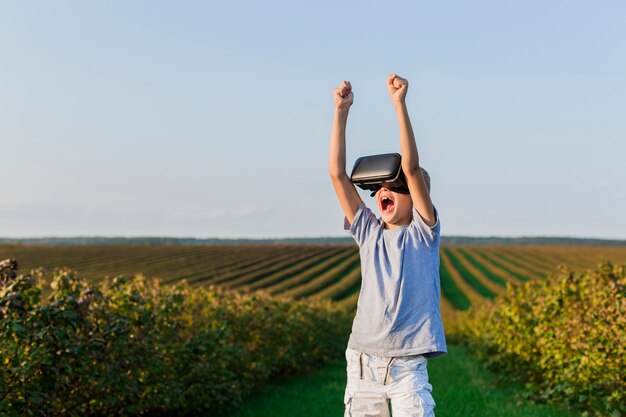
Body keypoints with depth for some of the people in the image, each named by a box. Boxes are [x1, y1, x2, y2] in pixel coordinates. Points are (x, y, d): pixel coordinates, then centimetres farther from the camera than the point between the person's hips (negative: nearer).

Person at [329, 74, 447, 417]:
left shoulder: (423, 233, 0)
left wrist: (400, 104, -17)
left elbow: (411, 168, -12)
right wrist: (341, 110, -2)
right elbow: (337, 172, 3)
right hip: (362, 362, 4)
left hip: (406, 366, -4)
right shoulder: (369, 232, 9)